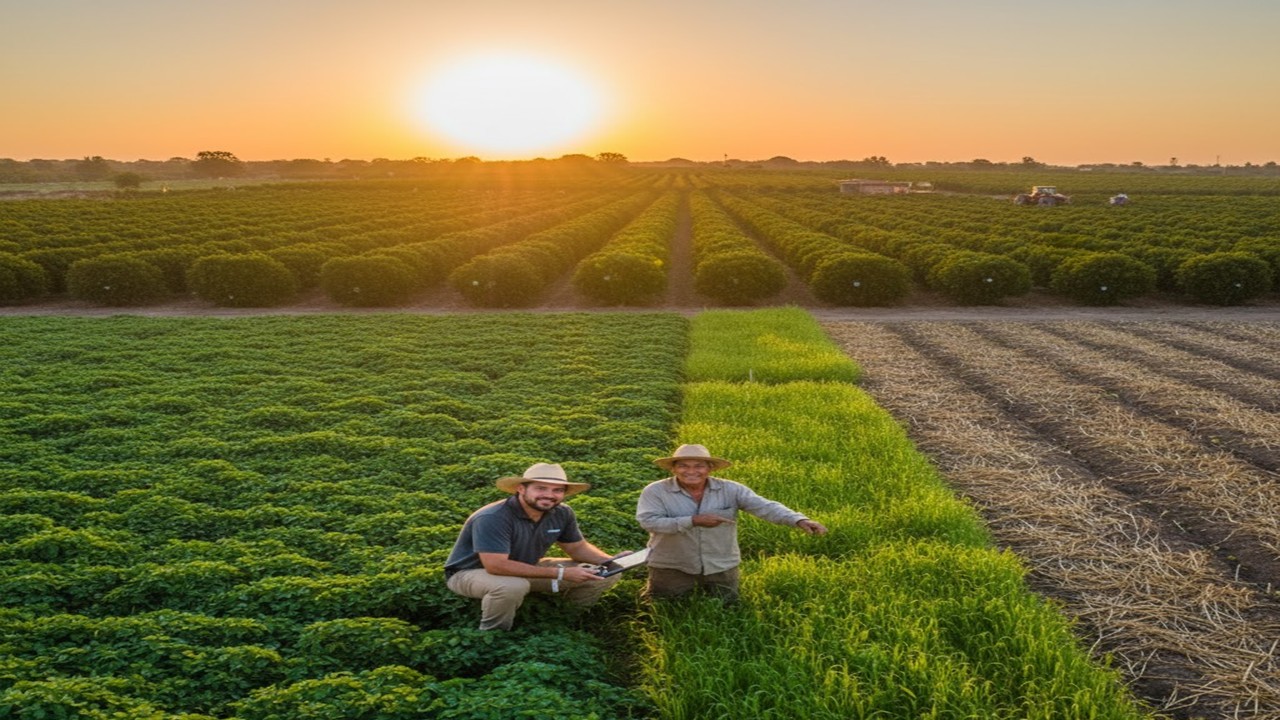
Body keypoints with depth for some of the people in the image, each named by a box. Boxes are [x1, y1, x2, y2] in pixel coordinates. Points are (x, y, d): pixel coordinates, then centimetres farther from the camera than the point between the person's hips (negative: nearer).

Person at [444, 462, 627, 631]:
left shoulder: (562, 513, -13)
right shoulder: (493, 518, -34)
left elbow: (578, 547, 1)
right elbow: (496, 566, -40)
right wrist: (560, 574, -36)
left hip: (524, 569, 6)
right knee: (512, 586, -42)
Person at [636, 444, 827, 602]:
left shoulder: (730, 490, -11)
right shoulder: (656, 491, -15)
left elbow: (764, 506, -20)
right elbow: (648, 521, -27)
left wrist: (799, 520, -38)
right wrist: (693, 521, -33)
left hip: (722, 567, 2)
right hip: (672, 568, -2)